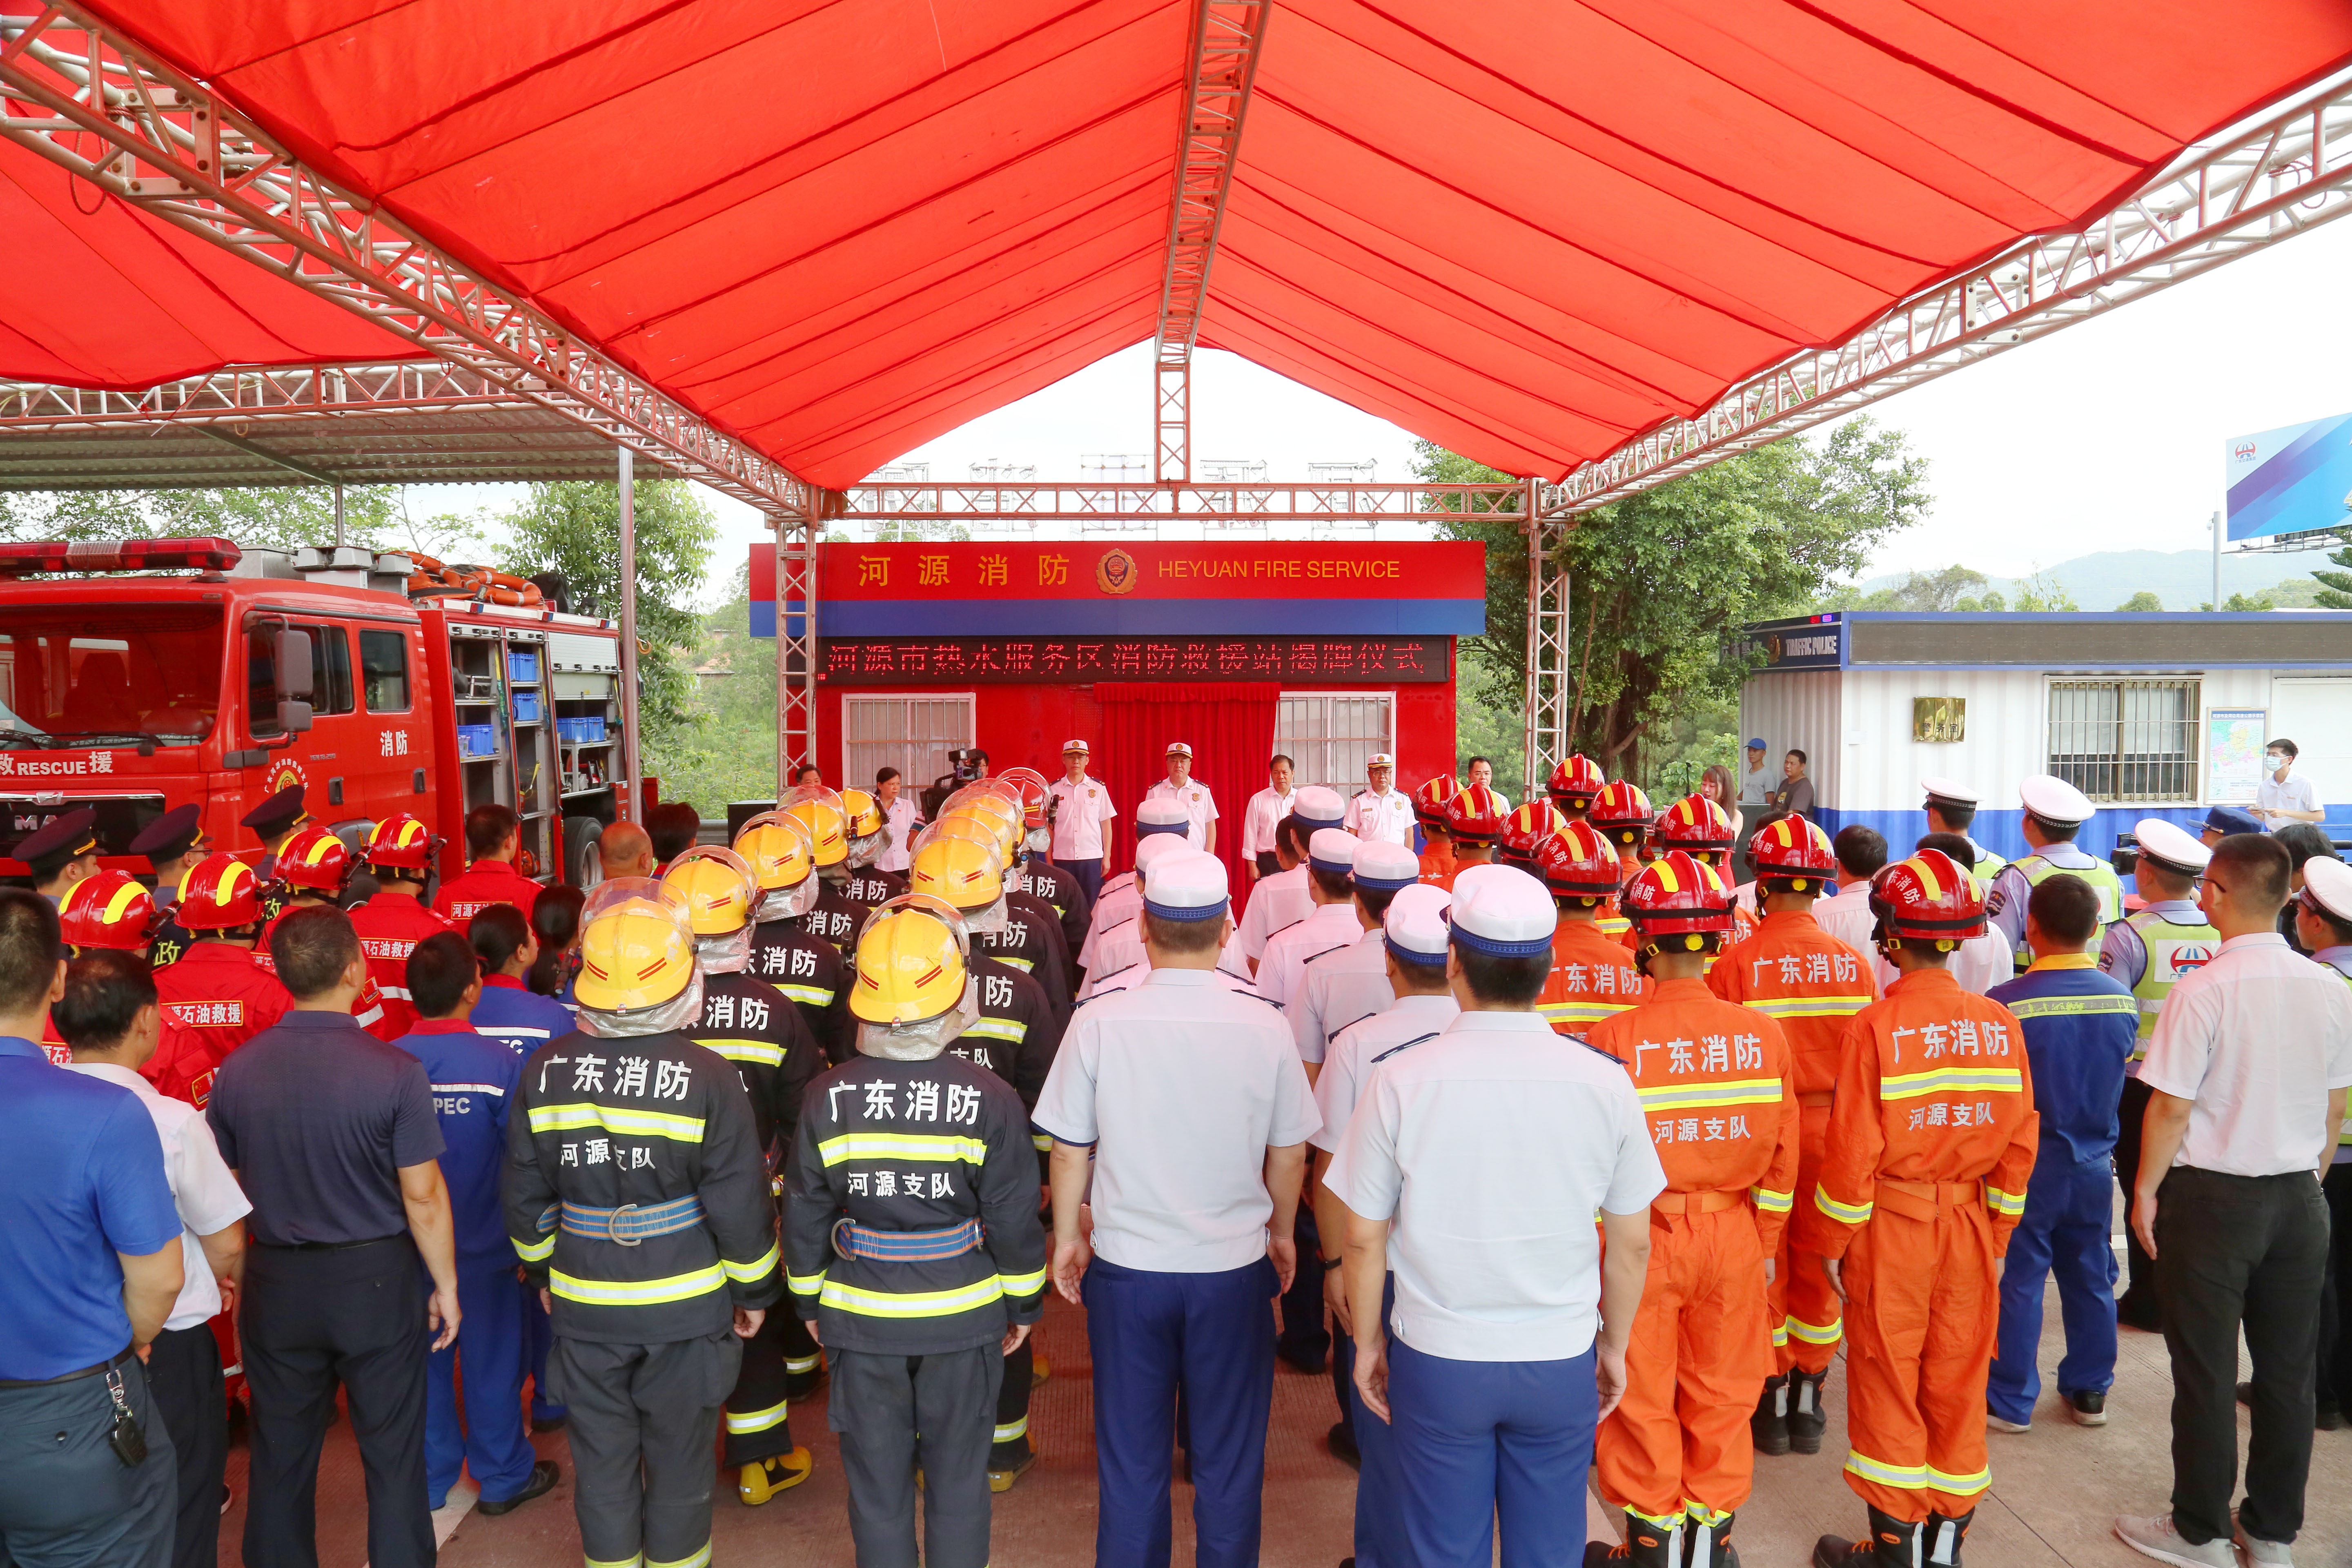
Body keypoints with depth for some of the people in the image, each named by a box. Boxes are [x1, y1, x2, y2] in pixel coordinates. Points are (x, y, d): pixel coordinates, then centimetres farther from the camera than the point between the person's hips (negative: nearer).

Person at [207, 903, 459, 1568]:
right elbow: (422, 1196, -14)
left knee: (281, 1456, 18)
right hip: (375, 1277, -3)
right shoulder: (394, 1072, -19)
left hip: (276, 1282, 3)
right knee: (392, 1453, 11)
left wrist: (237, 1289, 16)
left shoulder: (238, 1070, -7)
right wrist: (445, 1285, 0)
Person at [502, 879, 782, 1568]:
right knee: (679, 1463, 15)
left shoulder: (544, 1072, -9)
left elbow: (524, 1197, 3)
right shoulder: (708, 1077, -19)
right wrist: (755, 1290, 2)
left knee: (602, 1464, 19)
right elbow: (739, 1204, -13)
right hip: (686, 1306, -2)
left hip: (582, 1305, 3)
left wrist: (544, 1271, 19)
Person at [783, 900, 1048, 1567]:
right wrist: (1024, 1303, 6)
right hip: (963, 1312, -1)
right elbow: (1014, 1216, -10)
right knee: (959, 1474, 17)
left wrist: (810, 1299, 13)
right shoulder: (990, 1099, -16)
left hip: (860, 1312, 1)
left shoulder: (829, 1098, -13)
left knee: (877, 1476, 18)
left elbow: (804, 1212, -3)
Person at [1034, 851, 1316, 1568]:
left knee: (1131, 1461, 17)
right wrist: (1281, 1232, 17)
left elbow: (1069, 1150, -3)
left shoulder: (1099, 1022, -13)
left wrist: (1067, 1236, 13)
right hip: (1234, 1269, 0)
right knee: (1230, 1457, 17)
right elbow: (1289, 1153, -1)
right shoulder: (1263, 1026, -12)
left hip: (1125, 1268, 0)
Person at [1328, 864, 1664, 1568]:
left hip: (1436, 1362, -1)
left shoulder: (1400, 1080, -15)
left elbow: (1363, 1237, -6)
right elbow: (1633, 1245, 0)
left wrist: (1367, 1341, 9)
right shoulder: (1605, 1082, -10)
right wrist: (1614, 1346, 15)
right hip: (1561, 1363, 1)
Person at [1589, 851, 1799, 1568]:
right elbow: (1781, 1156, 2)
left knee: (1642, 1400, 12)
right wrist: (1766, 1243, 15)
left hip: (1640, 1235, -3)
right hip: (1734, 1236, 3)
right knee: (1722, 1395, 18)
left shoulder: (1612, 1039, -18)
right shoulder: (1762, 1033, -7)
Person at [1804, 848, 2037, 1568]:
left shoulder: (1877, 1025, -17)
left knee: (1889, 1390, 9)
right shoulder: (2000, 1023, -3)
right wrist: (1996, 1233, 15)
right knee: (1958, 1386, 16)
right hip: (1971, 1231, 4)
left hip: (1891, 1233, -4)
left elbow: (1853, 1151, -15)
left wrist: (1833, 1241, -3)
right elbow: (2020, 1142, 3)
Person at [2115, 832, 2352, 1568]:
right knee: (2288, 1370, 15)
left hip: (2212, 1198, -5)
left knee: (2206, 1371, 7)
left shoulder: (2203, 990, -19)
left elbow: (2170, 1107, -16)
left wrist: (2147, 1190, -3)